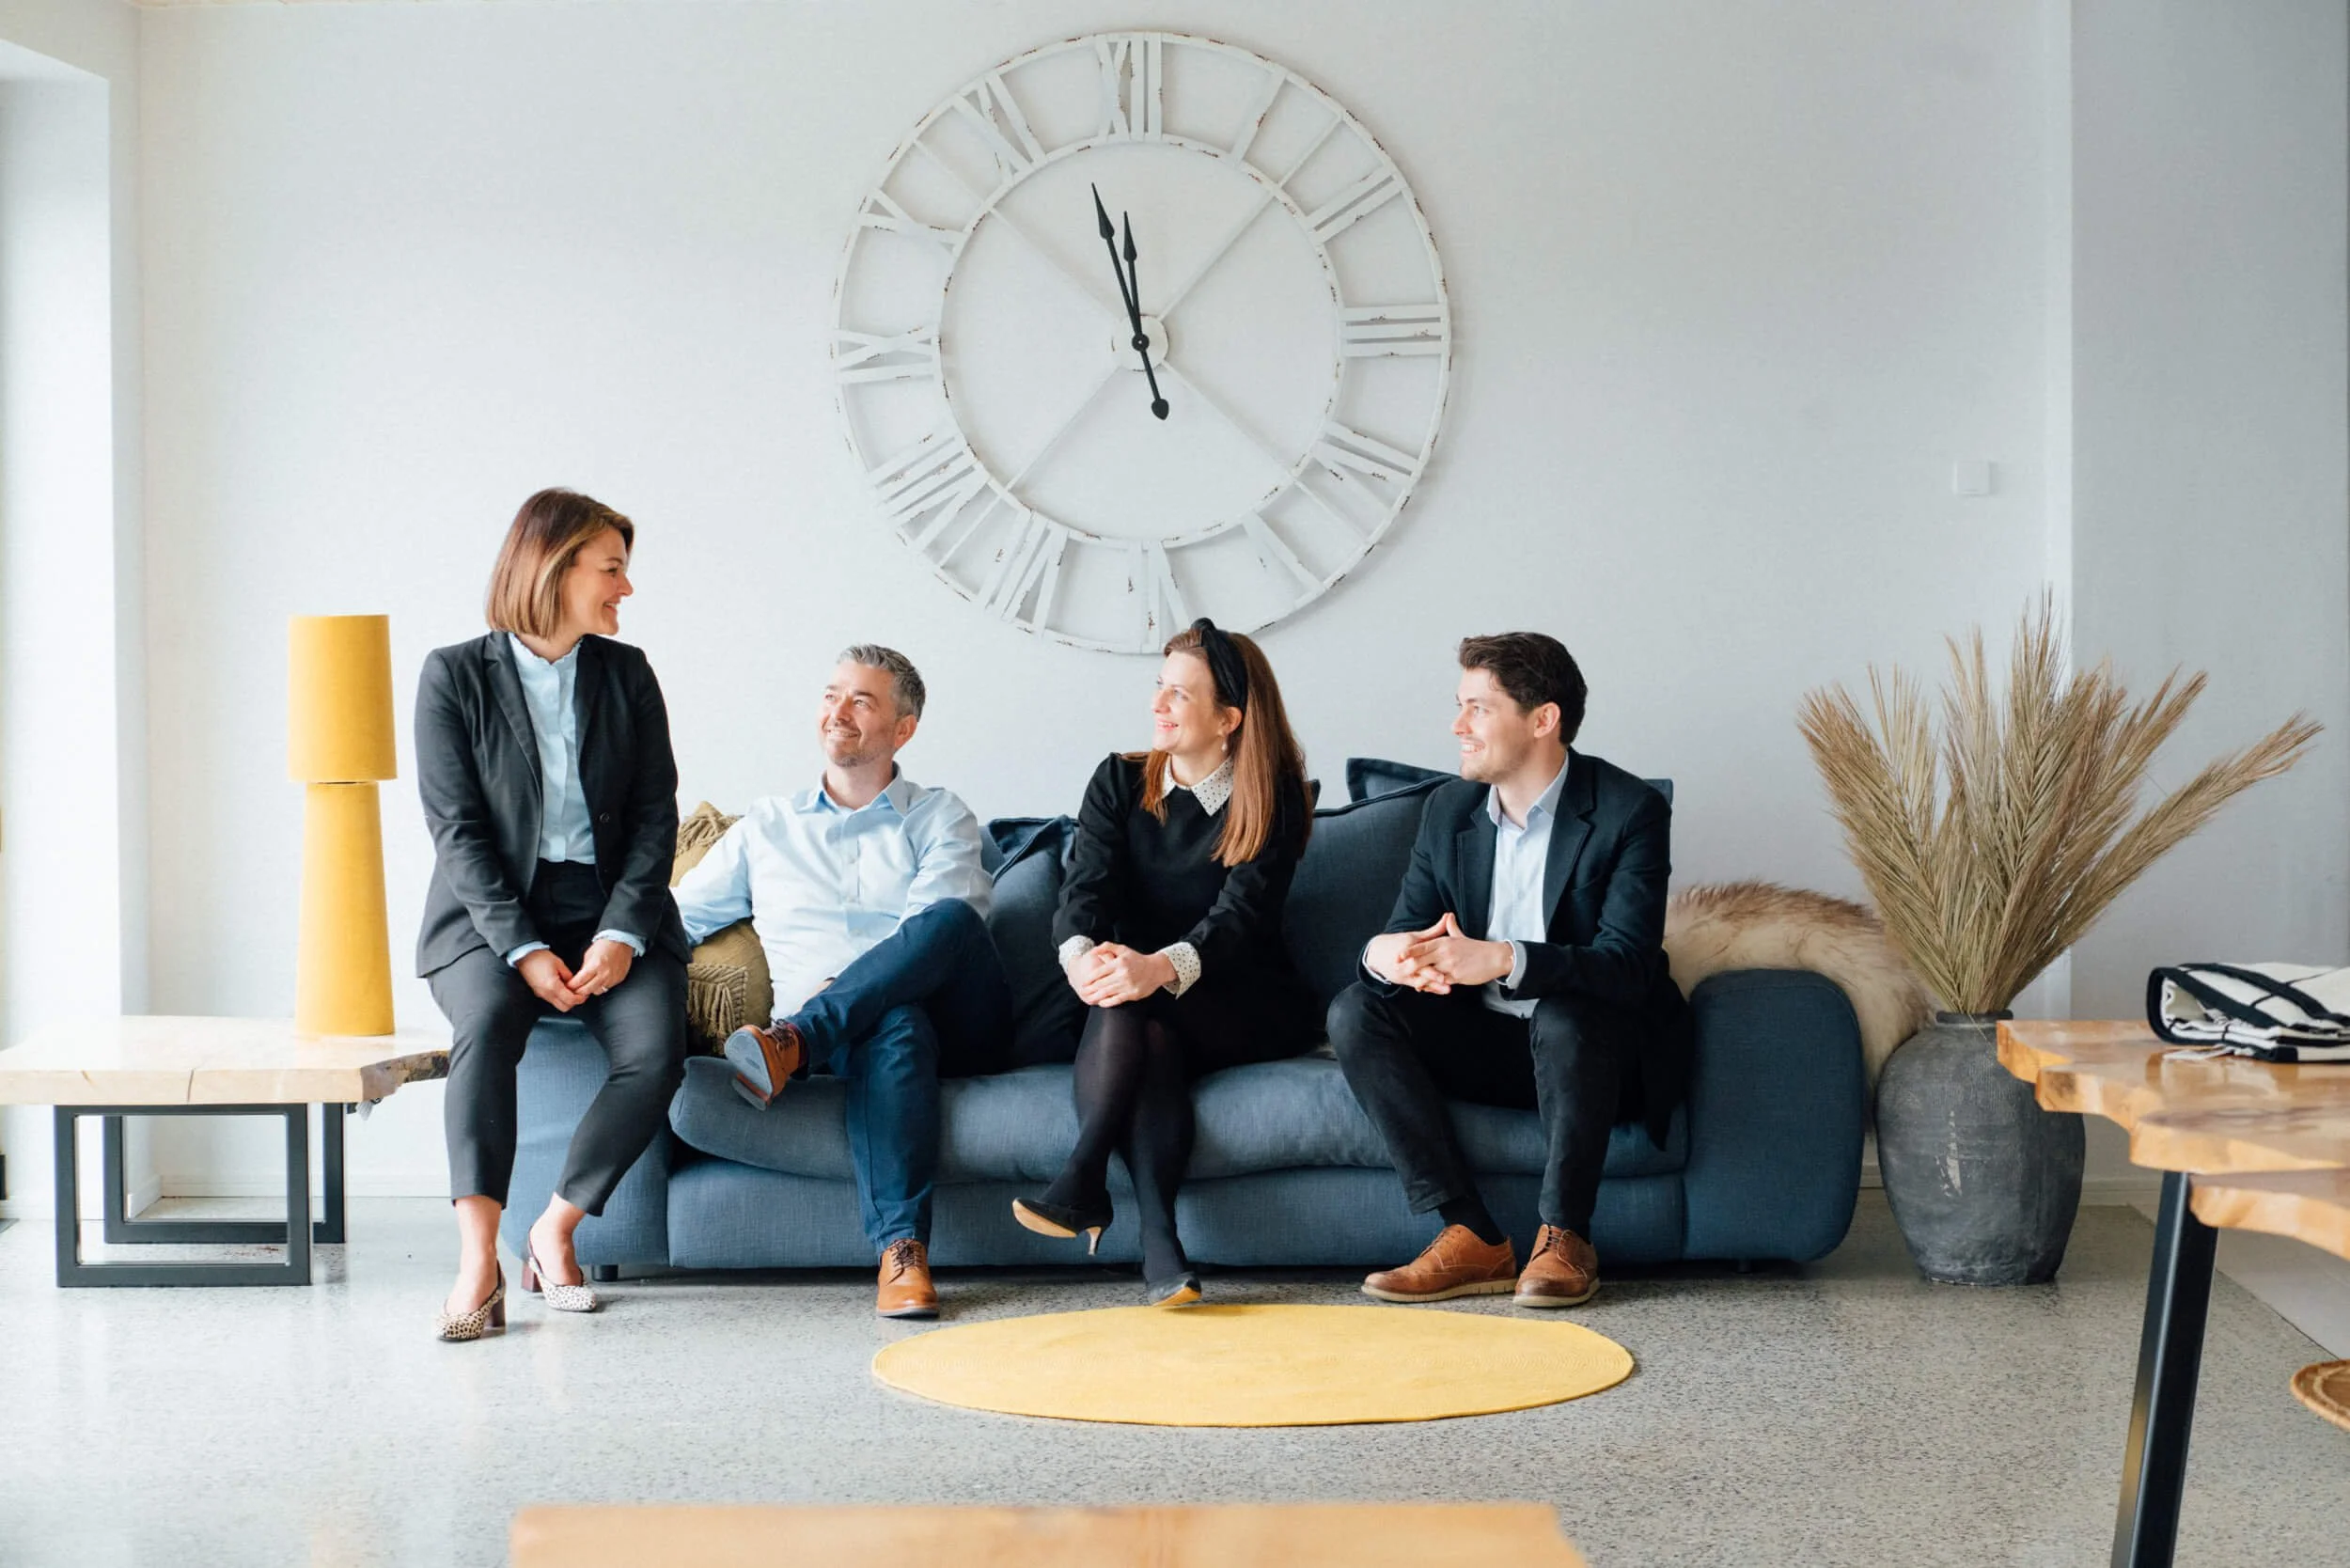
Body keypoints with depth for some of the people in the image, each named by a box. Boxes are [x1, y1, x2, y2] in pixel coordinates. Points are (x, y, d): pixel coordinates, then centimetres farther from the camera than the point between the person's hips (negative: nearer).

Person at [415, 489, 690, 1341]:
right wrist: (523, 948, -17)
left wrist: (622, 933, -11)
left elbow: (656, 814, 5)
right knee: (486, 1025, -34)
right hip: (491, 914, -2)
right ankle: (478, 1262, -35)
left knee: (656, 1050, -26)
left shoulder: (627, 673, 11)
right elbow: (456, 829, -6)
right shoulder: (454, 675, 1)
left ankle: (555, 1231, -10)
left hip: (607, 909, 3)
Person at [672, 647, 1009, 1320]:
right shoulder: (768, 824, 25)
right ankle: (902, 1249, -47)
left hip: (955, 1021, 0)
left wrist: (842, 990, -16)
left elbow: (943, 927, -1)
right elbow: (678, 917, 20)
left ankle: (794, 1039, -41)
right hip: (852, 1031, 0)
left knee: (949, 918, -34)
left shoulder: (939, 819, 17)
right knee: (894, 1027, -39)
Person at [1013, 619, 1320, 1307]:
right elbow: (1086, 886, -9)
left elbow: (1242, 912, -21)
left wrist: (1163, 968, -42)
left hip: (1250, 1009, -2)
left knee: (1134, 1007, -32)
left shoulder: (1274, 799, -5)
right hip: (1151, 1007, 2)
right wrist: (1081, 954, -35)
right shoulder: (1120, 781, 7)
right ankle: (1158, 1239, -47)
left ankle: (1082, 1180, -38)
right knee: (1138, 1024, -34)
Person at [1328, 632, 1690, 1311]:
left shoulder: (1631, 812, -14)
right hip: (1484, 1044, 6)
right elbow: (1409, 931, 1)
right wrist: (1383, 953, -27)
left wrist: (1501, 961, -41)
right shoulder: (1449, 810, 4)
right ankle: (1472, 1238, -22)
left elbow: (1627, 963, -25)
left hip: (1592, 1049, -6)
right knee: (1356, 1011, -17)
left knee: (1565, 1017, -38)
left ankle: (1564, 1236, -19)